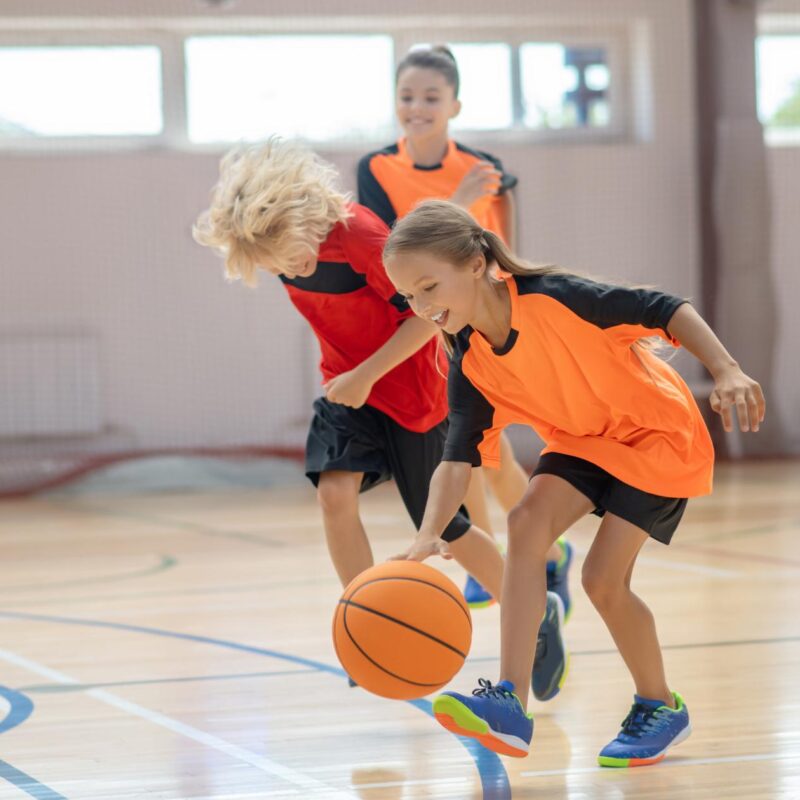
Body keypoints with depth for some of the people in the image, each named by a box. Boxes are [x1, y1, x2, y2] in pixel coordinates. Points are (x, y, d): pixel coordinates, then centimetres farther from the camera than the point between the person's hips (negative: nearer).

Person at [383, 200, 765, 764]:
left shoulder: (551, 296, -28)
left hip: (658, 431, -6)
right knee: (527, 522, -21)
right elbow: (459, 458, -14)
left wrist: (727, 372, -35)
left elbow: (666, 310, -24)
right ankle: (511, 703, -25)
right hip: (584, 440, 6)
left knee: (604, 578, -13)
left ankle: (661, 707, 13)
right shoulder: (471, 366, -9)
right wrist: (429, 536, -31)